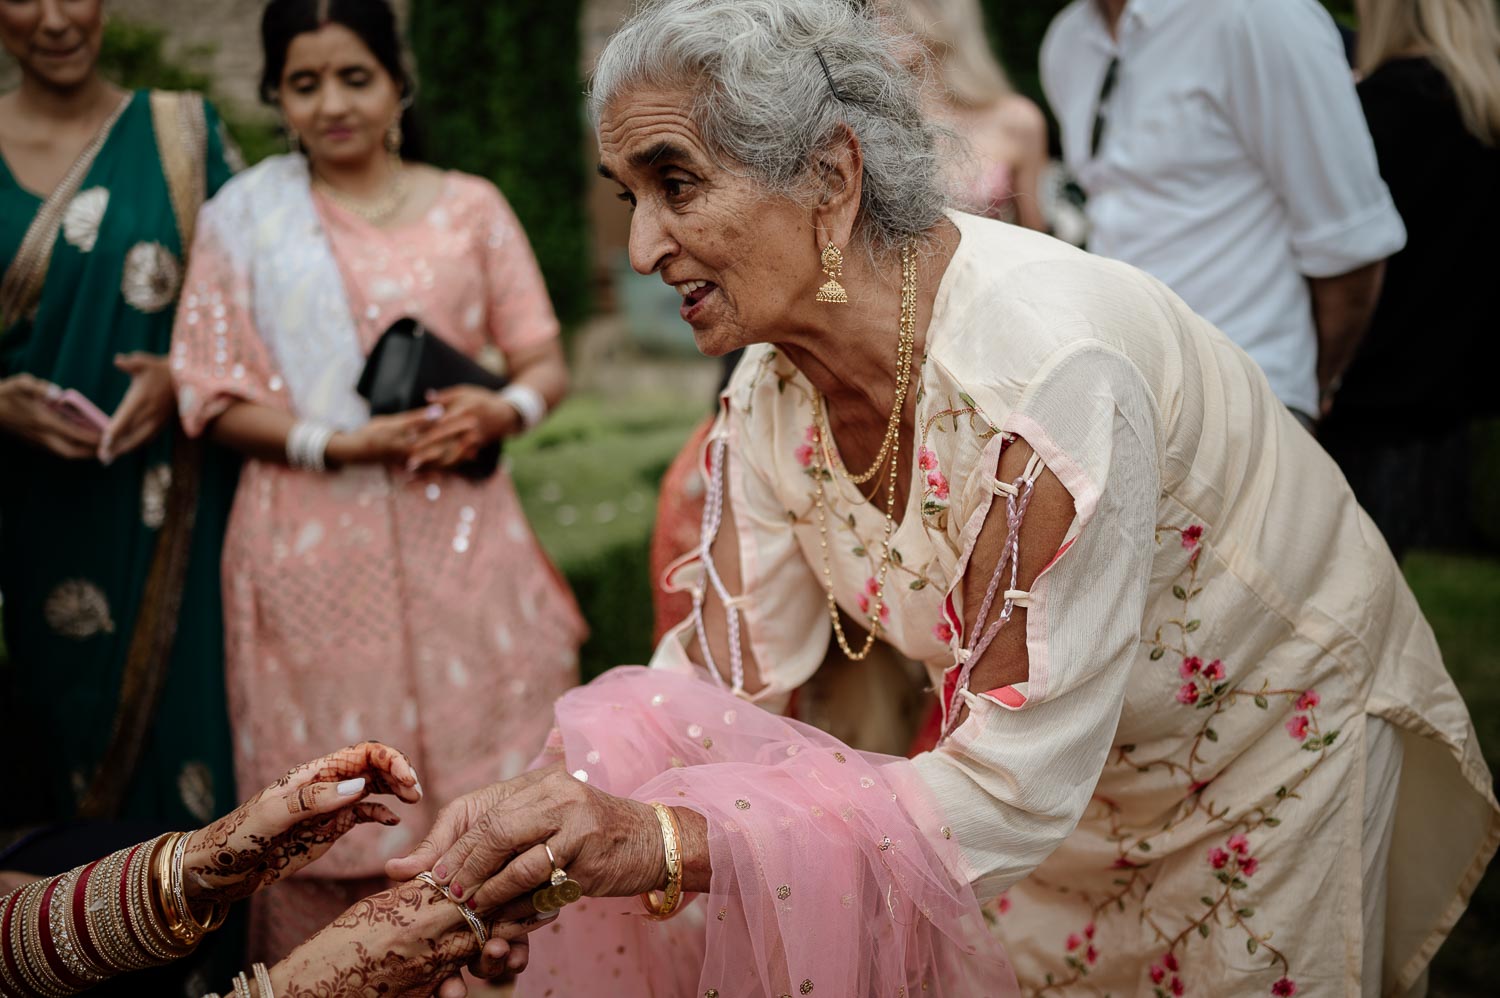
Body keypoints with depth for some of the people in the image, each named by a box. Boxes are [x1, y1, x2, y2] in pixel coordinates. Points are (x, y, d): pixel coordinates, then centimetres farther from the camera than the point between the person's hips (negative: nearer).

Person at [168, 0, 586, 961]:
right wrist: (340, 443, -13)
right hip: (313, 548, -1)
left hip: (457, 534, 1)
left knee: (485, 783, 3)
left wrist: (502, 411, -14)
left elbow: (546, 364, 8)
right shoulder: (244, 218, 4)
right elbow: (214, 397, 1)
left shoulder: (470, 207, 8)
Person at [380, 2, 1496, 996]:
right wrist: (545, 799, -24)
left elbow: (1008, 788, -36)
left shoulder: (1042, 369, -37)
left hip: (1274, 734, -5)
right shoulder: (776, 388, -14)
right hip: (1033, 743, 5)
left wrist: (659, 843, -42)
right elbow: (728, 665, -7)